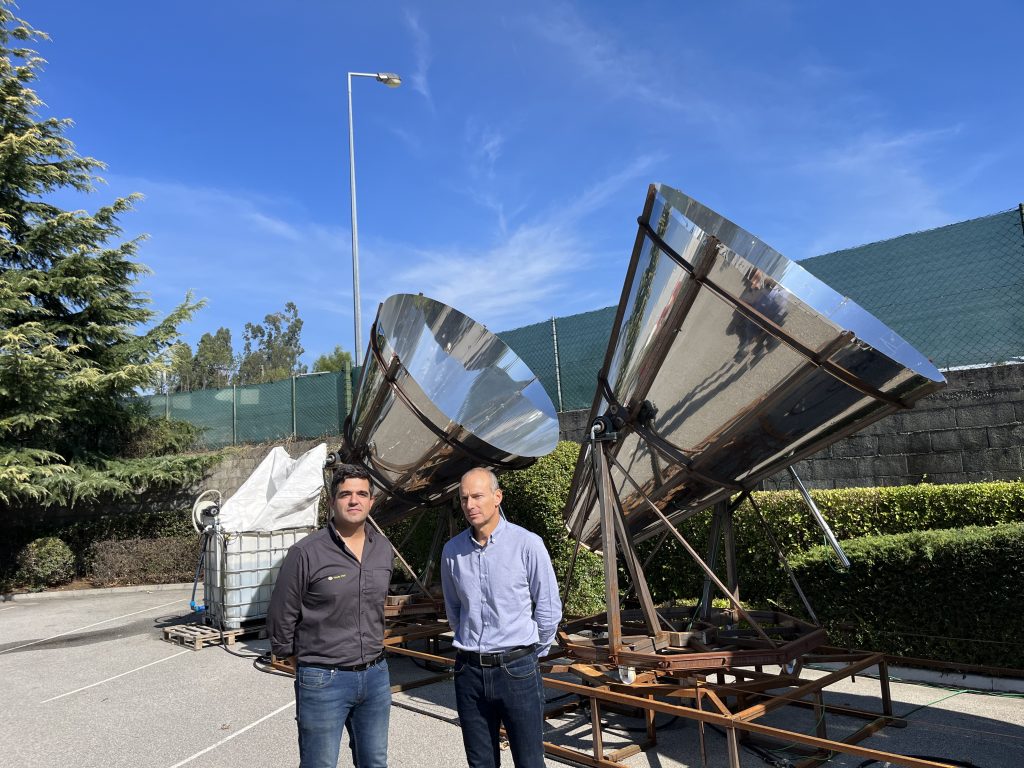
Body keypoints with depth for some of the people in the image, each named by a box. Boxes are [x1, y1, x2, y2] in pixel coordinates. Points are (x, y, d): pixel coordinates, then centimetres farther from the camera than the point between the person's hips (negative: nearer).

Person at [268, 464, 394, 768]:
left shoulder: (384, 549, 3)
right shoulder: (306, 553, -15)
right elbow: (281, 619, -5)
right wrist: (304, 667, 5)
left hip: (376, 675, 5)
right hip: (323, 680, -5)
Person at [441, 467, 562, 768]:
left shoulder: (527, 544, -11)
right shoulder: (452, 550, 1)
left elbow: (549, 609, -2)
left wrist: (530, 653, 7)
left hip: (516, 671, -3)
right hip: (469, 671, 4)